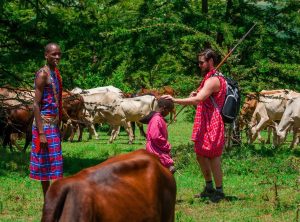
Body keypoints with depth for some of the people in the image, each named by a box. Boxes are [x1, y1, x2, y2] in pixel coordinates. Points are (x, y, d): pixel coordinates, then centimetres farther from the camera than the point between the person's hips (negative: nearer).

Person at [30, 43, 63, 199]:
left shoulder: (55, 73, 13)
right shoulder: (43, 74, -13)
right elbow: (36, 105, -17)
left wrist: (58, 126, 19)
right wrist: (41, 133, -22)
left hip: (54, 125, 9)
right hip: (44, 124, -9)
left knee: (54, 163, 11)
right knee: (46, 163, -5)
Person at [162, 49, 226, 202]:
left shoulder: (213, 80, -16)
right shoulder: (208, 79, 19)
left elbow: (198, 99, -27)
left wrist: (175, 100, -30)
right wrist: (195, 96, 5)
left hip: (212, 123, -11)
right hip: (204, 123, 11)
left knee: (213, 157, -6)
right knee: (200, 155, 16)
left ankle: (219, 191, 1)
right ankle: (209, 188, 28)